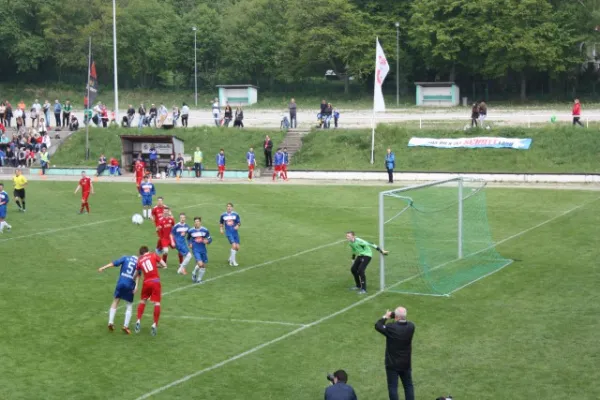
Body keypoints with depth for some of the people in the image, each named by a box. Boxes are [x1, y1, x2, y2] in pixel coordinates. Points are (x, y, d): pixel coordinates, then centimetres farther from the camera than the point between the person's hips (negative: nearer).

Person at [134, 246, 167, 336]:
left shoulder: (139, 260, 12)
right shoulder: (154, 255, 5)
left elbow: (137, 275, 14)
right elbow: (164, 265, 2)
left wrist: (136, 286, 19)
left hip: (146, 282, 3)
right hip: (156, 281, -3)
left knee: (143, 301, 22)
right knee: (157, 303, 1)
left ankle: (138, 321, 17)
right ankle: (155, 325, -5)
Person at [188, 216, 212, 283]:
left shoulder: (205, 230, -3)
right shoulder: (191, 231, -3)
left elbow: (210, 239, 4)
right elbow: (188, 238, 16)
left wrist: (207, 241, -18)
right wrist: (190, 243, -1)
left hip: (203, 250, 3)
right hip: (196, 250, -3)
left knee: (204, 265, 7)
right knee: (200, 264, -19)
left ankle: (199, 279, 25)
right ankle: (194, 274, 11)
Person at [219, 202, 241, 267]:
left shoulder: (236, 214, -1)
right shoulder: (223, 215, 2)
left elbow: (239, 223, 2)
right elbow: (221, 223, 17)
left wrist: (237, 226, -19)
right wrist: (221, 228, 2)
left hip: (235, 232, 2)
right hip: (228, 233, -2)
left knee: (237, 247, 0)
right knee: (234, 245, -18)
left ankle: (231, 259, 24)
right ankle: (233, 261, -5)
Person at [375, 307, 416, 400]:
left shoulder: (391, 328, -24)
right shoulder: (411, 326, -10)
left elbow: (377, 326, -9)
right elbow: (404, 322, 11)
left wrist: (385, 317, 4)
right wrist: (393, 315, -2)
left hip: (392, 364, -4)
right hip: (406, 363, 4)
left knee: (393, 387, 5)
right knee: (408, 386, 16)